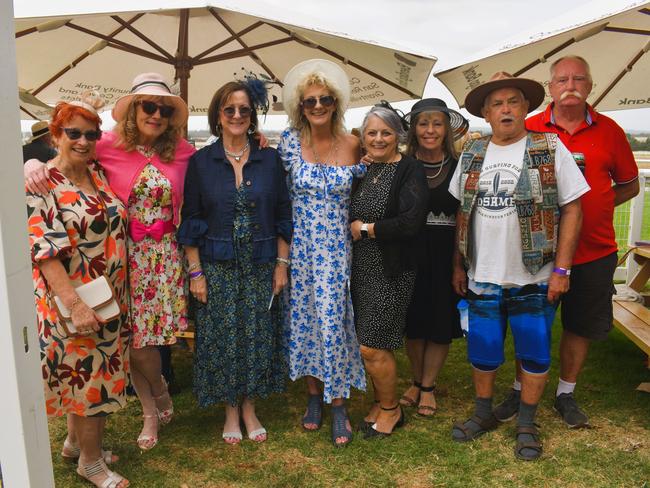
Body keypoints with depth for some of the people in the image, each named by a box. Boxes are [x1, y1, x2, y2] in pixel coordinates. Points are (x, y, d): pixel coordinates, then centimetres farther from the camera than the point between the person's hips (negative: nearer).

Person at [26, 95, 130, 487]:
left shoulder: (100, 173, 4)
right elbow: (43, 249, -21)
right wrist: (76, 304, -25)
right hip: (72, 300, -7)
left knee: (100, 371, 18)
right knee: (89, 374, 5)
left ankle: (76, 441, 40)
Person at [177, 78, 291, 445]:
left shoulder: (270, 159, 2)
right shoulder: (201, 162, -1)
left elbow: (283, 215, 4)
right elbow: (191, 221, -1)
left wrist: (282, 264, 0)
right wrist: (196, 272, -5)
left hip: (261, 265, 1)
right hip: (218, 267, -1)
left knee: (259, 335, 9)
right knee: (223, 338, 6)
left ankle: (250, 408, 29)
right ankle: (231, 411, 27)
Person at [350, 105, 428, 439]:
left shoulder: (409, 171, -9)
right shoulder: (361, 170, 9)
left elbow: (412, 223, -20)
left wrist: (365, 229, -13)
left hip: (391, 272, -6)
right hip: (360, 270, 6)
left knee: (372, 347, -3)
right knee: (369, 344, 13)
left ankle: (391, 409, 20)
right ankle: (381, 401, 33)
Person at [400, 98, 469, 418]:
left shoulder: (459, 166, -1)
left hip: (446, 254, 0)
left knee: (441, 324, 8)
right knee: (413, 322, 11)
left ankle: (428, 387, 25)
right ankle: (416, 381, 32)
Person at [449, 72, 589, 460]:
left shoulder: (550, 148, -4)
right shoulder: (472, 154, 6)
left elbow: (571, 210, -5)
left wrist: (561, 270, -11)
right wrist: (458, 266, 8)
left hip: (534, 279, -3)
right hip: (482, 278, 3)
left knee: (534, 354, 9)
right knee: (482, 352, 13)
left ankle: (527, 424, 29)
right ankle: (484, 414, 34)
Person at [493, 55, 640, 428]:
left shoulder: (609, 131, 2)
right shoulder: (529, 129, -3)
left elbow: (629, 185, 9)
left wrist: (592, 207, -5)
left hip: (594, 252, 2)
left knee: (581, 326, 13)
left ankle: (566, 394, 32)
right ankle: (520, 391, 29)